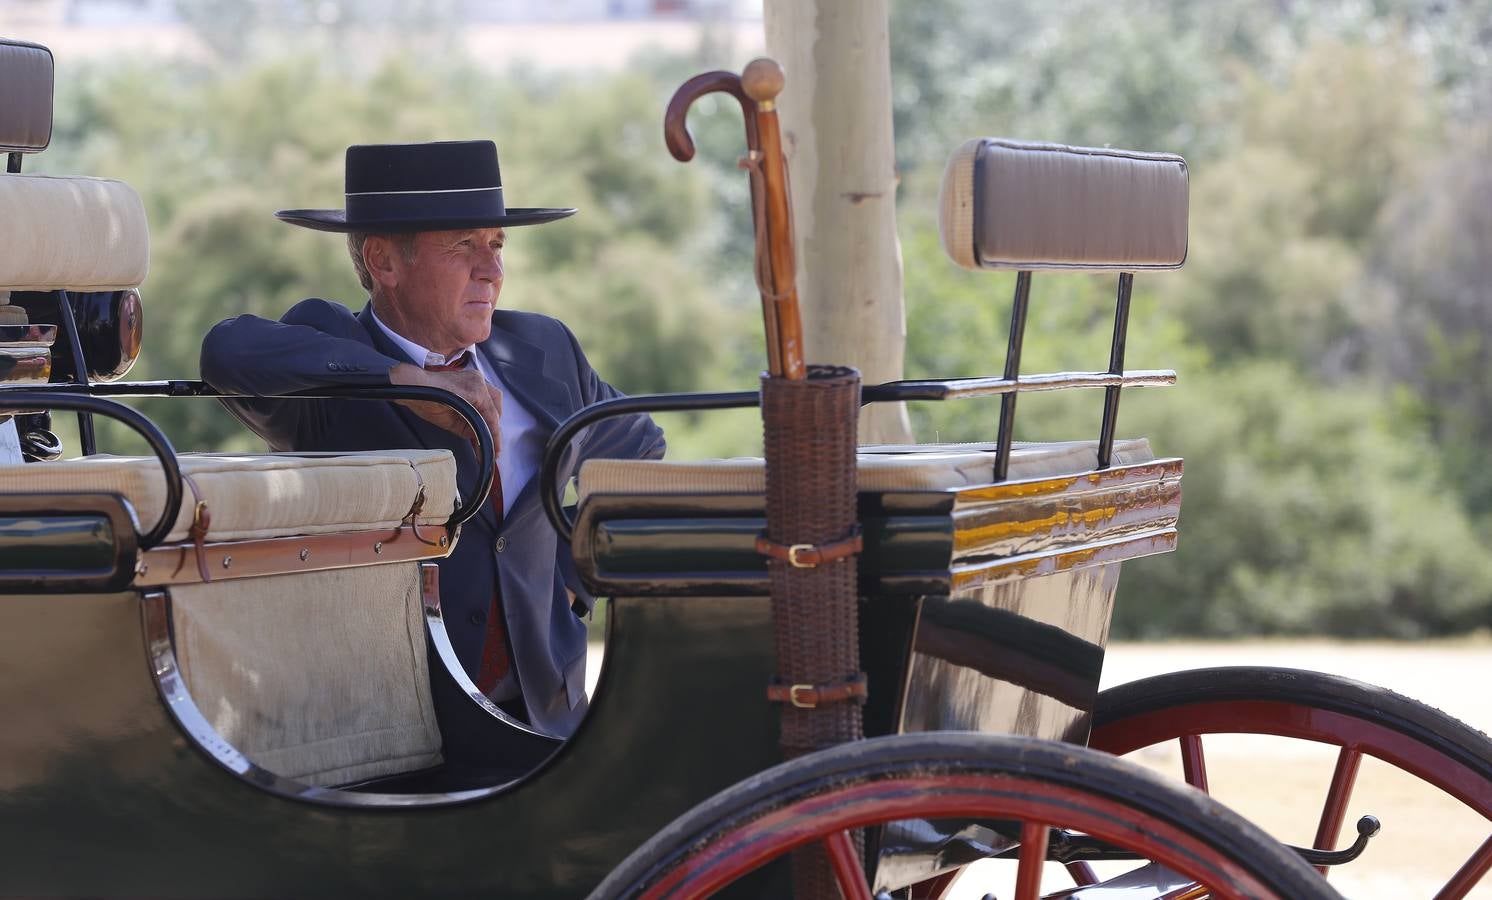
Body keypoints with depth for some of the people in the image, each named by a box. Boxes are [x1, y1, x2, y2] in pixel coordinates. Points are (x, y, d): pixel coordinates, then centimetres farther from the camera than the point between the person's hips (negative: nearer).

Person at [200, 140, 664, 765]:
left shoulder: (541, 351, 12)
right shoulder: (332, 350, -4)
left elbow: (639, 455, 30)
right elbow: (230, 352, -28)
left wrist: (580, 583, 15)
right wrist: (411, 381, -30)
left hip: (547, 714, 5)